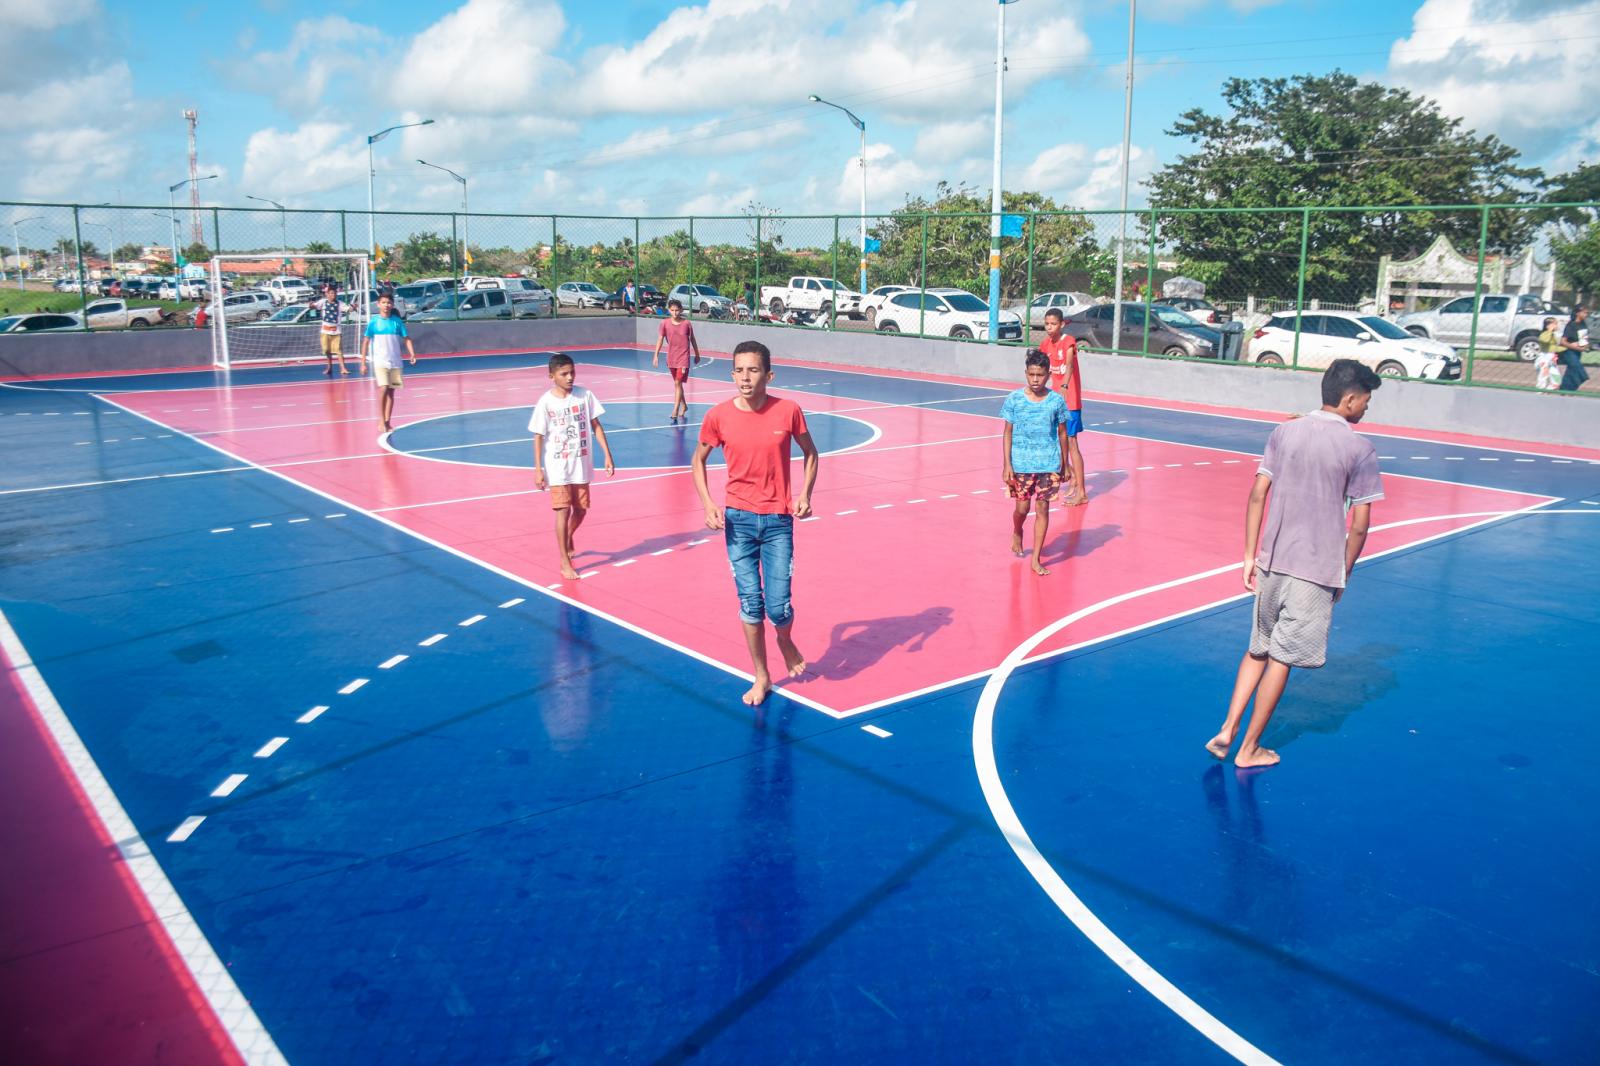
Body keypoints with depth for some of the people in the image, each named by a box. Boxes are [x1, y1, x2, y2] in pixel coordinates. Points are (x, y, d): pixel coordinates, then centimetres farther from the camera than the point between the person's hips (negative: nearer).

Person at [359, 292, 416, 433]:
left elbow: (407, 338, 5)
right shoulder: (373, 321, -4)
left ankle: (387, 422, 14)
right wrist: (363, 362, -5)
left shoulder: (397, 320, 3)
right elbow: (366, 341, -1)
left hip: (395, 362, 3)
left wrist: (412, 354, -11)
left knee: (391, 391, 6)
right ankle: (382, 421, -8)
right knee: (384, 388, -16)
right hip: (380, 362, -3)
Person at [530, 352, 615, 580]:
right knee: (563, 510, -7)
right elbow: (538, 437, -5)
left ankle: (568, 541, 44)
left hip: (582, 465, 3)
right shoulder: (545, 402, -10)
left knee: (581, 510, 13)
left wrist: (607, 455, -1)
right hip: (558, 467, -3)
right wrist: (538, 470, -8)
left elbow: (596, 426, 3)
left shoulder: (584, 395, -3)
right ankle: (565, 562, 2)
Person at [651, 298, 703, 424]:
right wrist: (656, 355, -12)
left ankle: (675, 412, -14)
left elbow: (692, 339, 6)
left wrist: (697, 355, 14)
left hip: (683, 358, -3)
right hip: (671, 358, 3)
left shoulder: (687, 323, -5)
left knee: (678, 383, -12)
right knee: (677, 384, 16)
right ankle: (684, 406, 35)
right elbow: (660, 339, -3)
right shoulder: (665, 324, -2)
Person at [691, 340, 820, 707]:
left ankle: (785, 641, 32)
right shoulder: (718, 416, -6)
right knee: (750, 603, 4)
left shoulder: (788, 411, -8)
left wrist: (805, 494, -7)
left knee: (779, 606, -4)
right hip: (738, 519, 1)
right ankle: (761, 677, 22)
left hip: (778, 521, -1)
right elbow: (699, 461, 9)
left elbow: (810, 454, 8)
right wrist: (707, 503, -5)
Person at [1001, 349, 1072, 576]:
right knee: (1022, 508, 5)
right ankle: (1016, 533, 41)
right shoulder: (1014, 399, -3)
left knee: (1042, 509, 1)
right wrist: (1007, 464, -6)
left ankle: (1036, 559, 10)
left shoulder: (1057, 401, -2)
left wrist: (1064, 464, 8)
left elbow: (1062, 433, 6)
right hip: (1021, 463, 0)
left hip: (1048, 464, 0)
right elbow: (1008, 433, 0)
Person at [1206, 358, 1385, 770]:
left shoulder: (1284, 432, 4)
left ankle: (1227, 729, 14)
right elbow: (1360, 525, -9)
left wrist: (1250, 556, 7)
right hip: (1317, 570, -4)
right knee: (1281, 658, 7)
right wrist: (1342, 575, 4)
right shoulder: (1360, 450, -8)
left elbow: (1257, 496, 2)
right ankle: (1249, 749, 16)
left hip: (1272, 561, 4)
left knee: (1258, 649, 20)